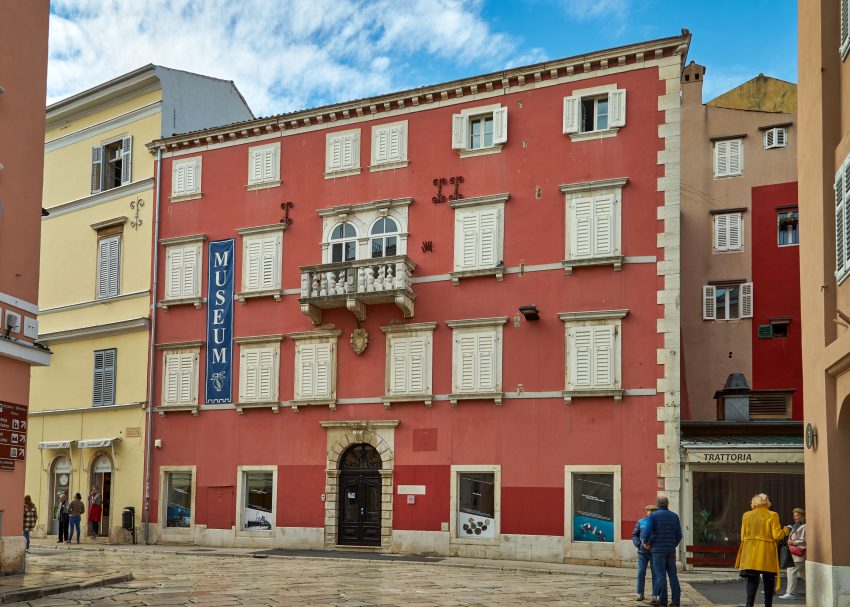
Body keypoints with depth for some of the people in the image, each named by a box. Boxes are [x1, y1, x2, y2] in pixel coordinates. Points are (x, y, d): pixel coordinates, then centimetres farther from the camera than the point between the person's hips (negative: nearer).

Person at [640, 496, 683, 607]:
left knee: (660, 575, -2)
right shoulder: (674, 516, 7)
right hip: (670, 550, 4)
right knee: (672, 575, 6)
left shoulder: (653, 516, -5)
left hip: (658, 549, -4)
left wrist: (645, 542, 7)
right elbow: (679, 535, 7)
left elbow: (646, 532, -14)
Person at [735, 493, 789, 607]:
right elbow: (777, 535, -8)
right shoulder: (772, 515, -4)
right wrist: (785, 531, 12)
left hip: (750, 554, 2)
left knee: (752, 580, 1)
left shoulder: (746, 515, 5)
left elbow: (743, 536, 7)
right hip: (767, 554, -2)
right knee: (768, 581, 12)